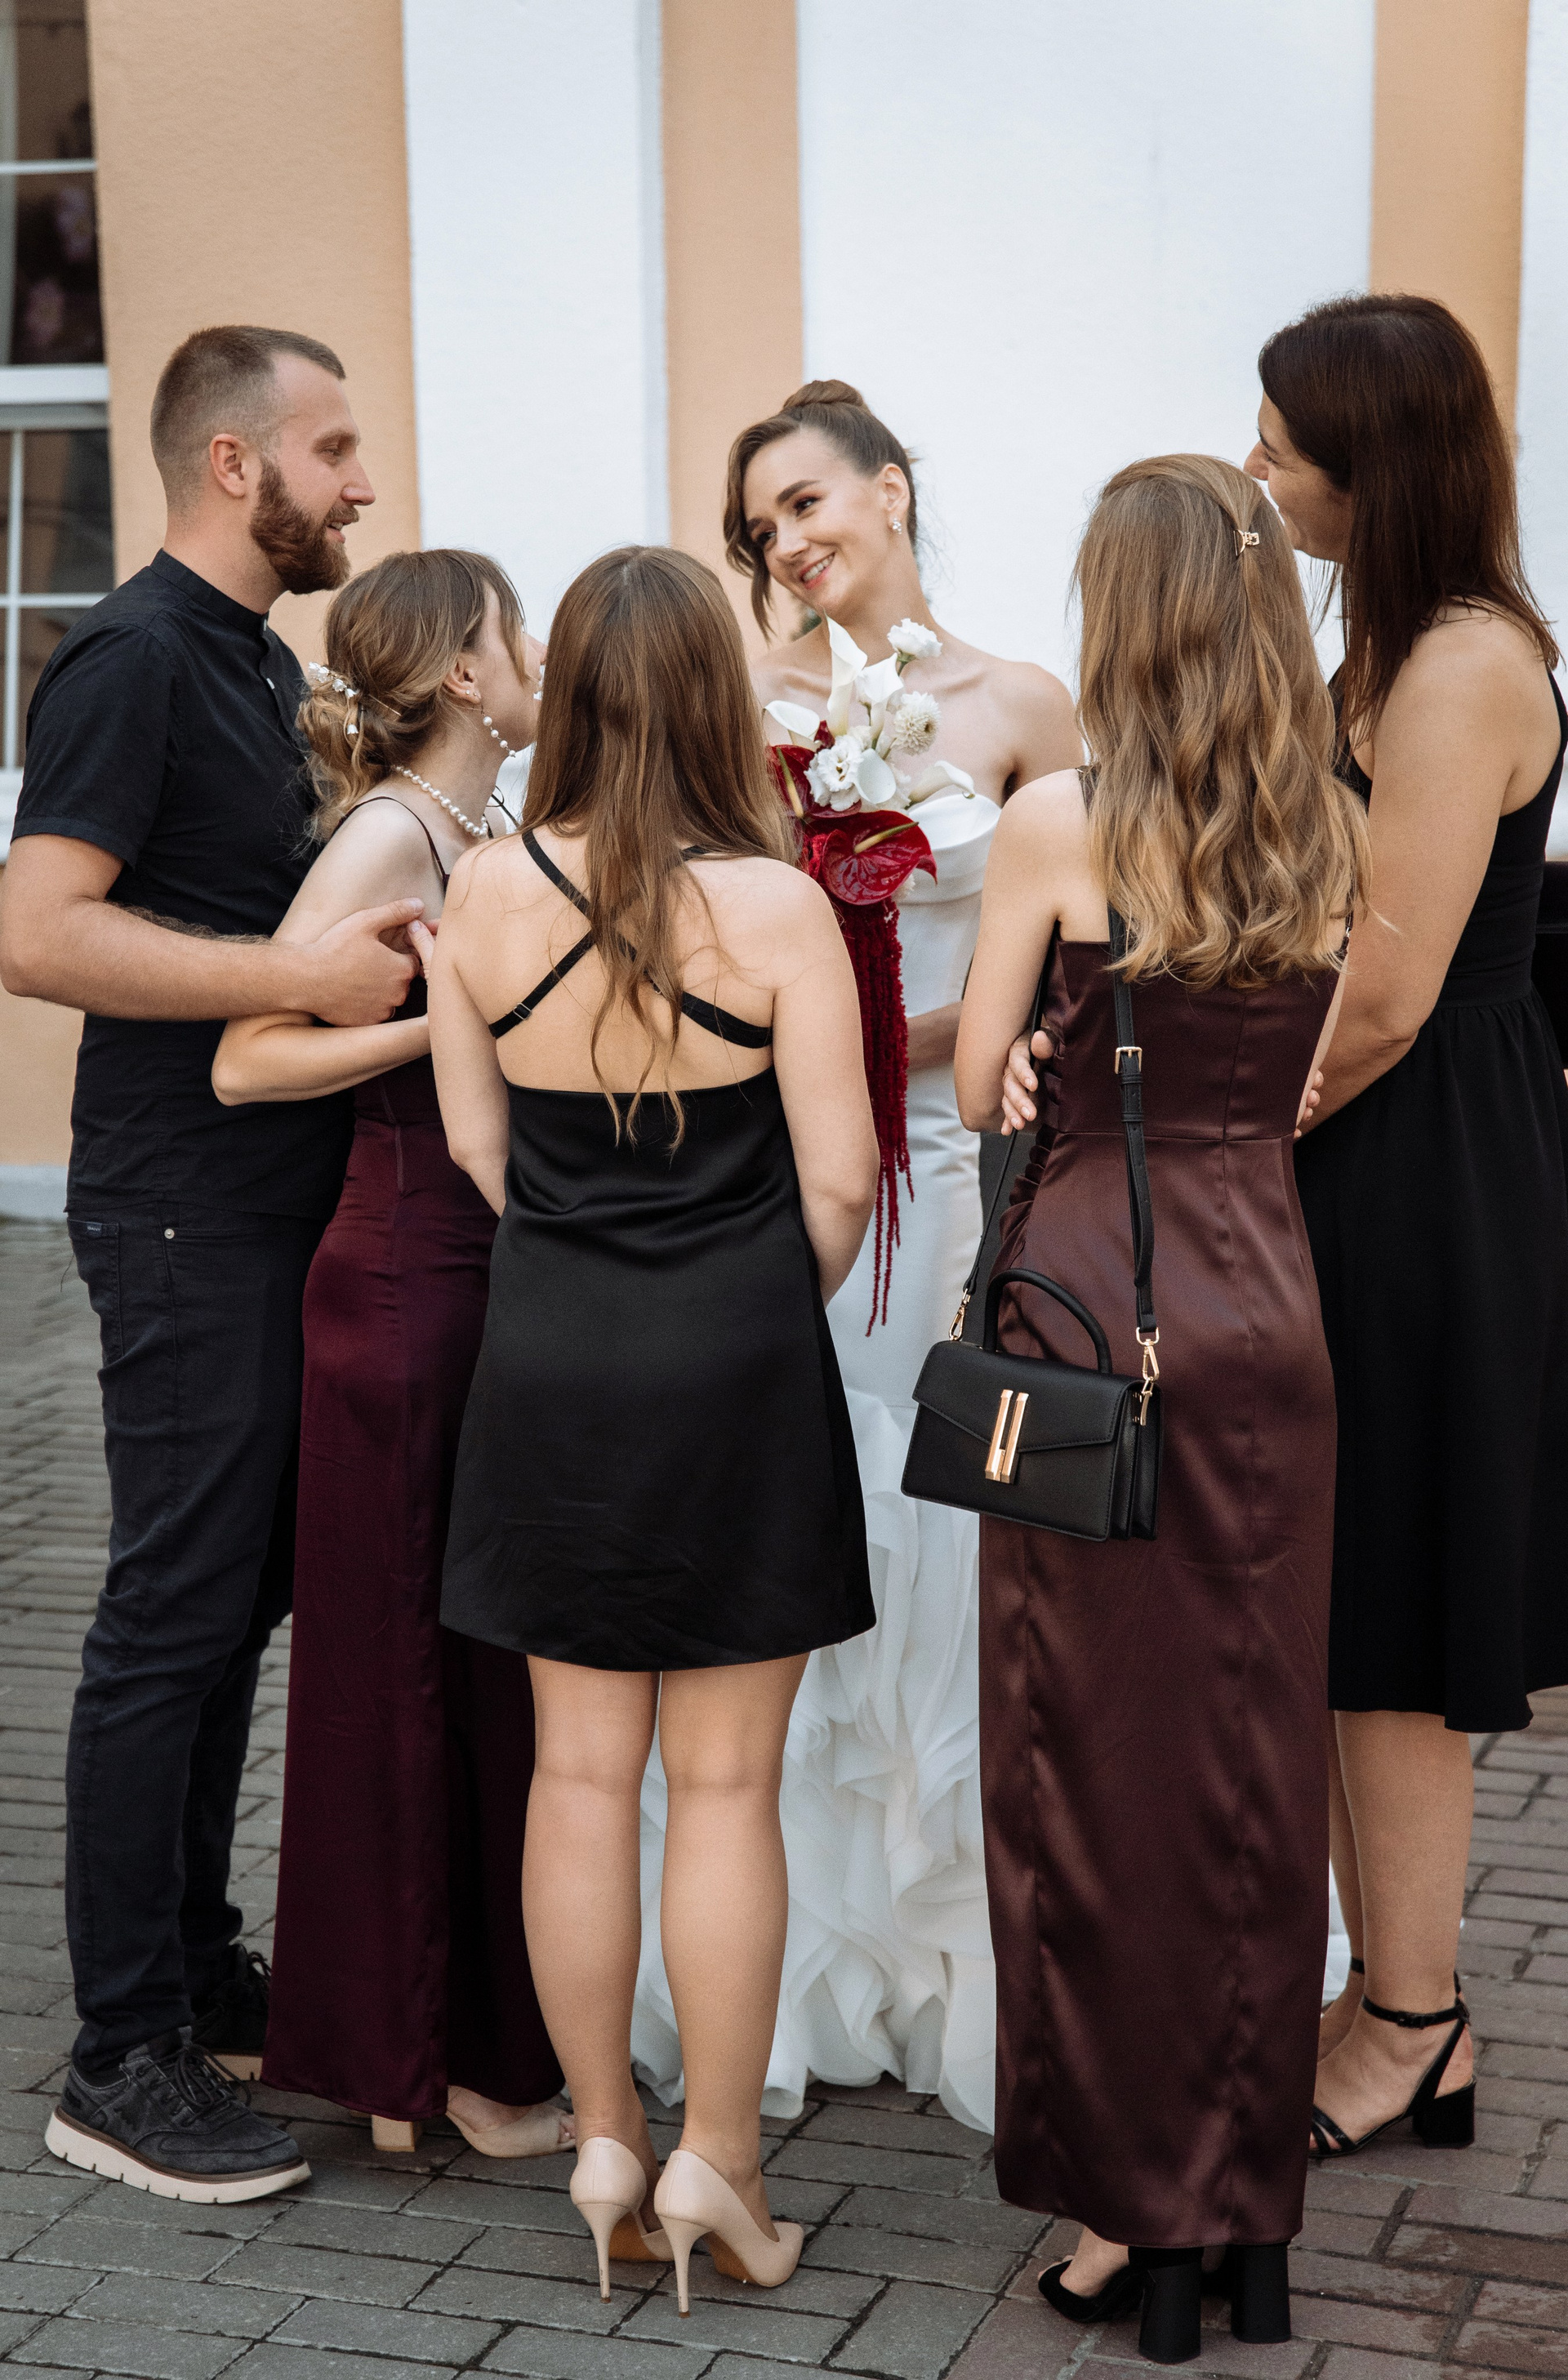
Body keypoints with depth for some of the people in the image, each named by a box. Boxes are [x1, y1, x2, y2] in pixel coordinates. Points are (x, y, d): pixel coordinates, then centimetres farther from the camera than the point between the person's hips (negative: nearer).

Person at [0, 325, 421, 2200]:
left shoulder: (262, 660, 17)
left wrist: (381, 936, 12)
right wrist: (307, 973, -24)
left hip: (281, 1203, 10)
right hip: (185, 1214, -10)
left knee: (241, 1597, 15)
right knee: (176, 1611, -5)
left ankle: (197, 1971, 27)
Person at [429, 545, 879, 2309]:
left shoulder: (485, 894, -4)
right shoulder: (774, 908, -12)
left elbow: (476, 1146, 4)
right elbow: (838, 1185, -9)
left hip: (549, 1362, 3)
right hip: (737, 1371, -3)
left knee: (580, 1769, 11)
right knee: (724, 1783, 6)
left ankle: (604, 2146, 21)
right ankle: (717, 2165, 13)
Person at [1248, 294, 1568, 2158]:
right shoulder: (1402, 649, 13)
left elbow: (1382, 1000, -22)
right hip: (1371, 1180, 10)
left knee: (1386, 1631, 2)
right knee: (1341, 1618, 15)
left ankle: (1411, 2028, 16)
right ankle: (1383, 1988, 26)